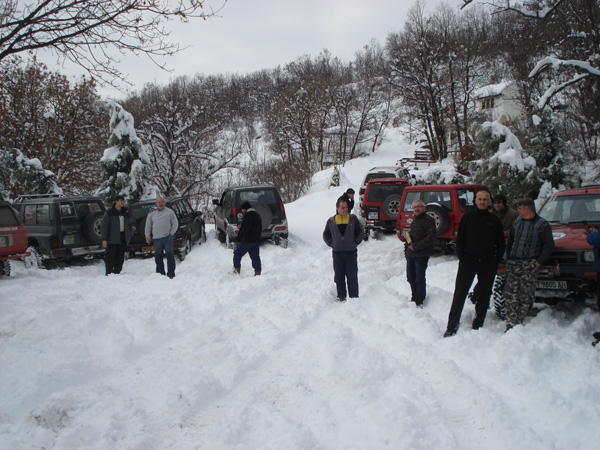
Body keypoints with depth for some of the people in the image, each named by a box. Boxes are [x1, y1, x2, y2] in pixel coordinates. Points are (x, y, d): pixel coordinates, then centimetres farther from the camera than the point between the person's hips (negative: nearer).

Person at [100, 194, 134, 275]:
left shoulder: (125, 213, 16)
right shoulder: (109, 213, -2)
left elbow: (127, 225, 24)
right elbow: (104, 226, -7)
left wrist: (131, 229, 0)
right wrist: (104, 239, -14)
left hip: (122, 238, 5)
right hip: (112, 239, -5)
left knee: (120, 257, 6)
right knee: (110, 257, -4)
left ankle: (117, 273, 15)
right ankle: (109, 274, 2)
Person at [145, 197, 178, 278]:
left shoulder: (170, 212, 5)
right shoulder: (151, 214, 13)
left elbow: (175, 224, 5)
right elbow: (148, 226, 17)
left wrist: (171, 233, -1)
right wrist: (148, 236, 9)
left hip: (167, 238, -3)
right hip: (156, 239, 3)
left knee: (170, 255, -5)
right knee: (158, 257, 7)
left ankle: (171, 274, -2)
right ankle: (160, 273, 16)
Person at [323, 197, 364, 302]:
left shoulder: (353, 219, 2)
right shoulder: (331, 221, 4)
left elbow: (360, 232, 10)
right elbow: (326, 234, 15)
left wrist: (356, 242, 1)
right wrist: (331, 244, 4)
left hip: (351, 252, -1)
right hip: (337, 252, 1)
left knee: (352, 276, -1)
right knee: (339, 276, 6)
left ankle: (354, 296, 7)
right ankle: (341, 296, 17)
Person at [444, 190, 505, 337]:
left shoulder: (495, 220, 7)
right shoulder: (467, 217, 6)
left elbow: (501, 244, 10)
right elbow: (459, 239, 6)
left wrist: (495, 261, -1)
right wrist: (462, 257, -4)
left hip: (488, 264, 1)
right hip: (468, 261, -1)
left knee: (483, 296, 6)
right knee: (459, 294, -5)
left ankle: (477, 326, 17)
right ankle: (452, 327, -2)